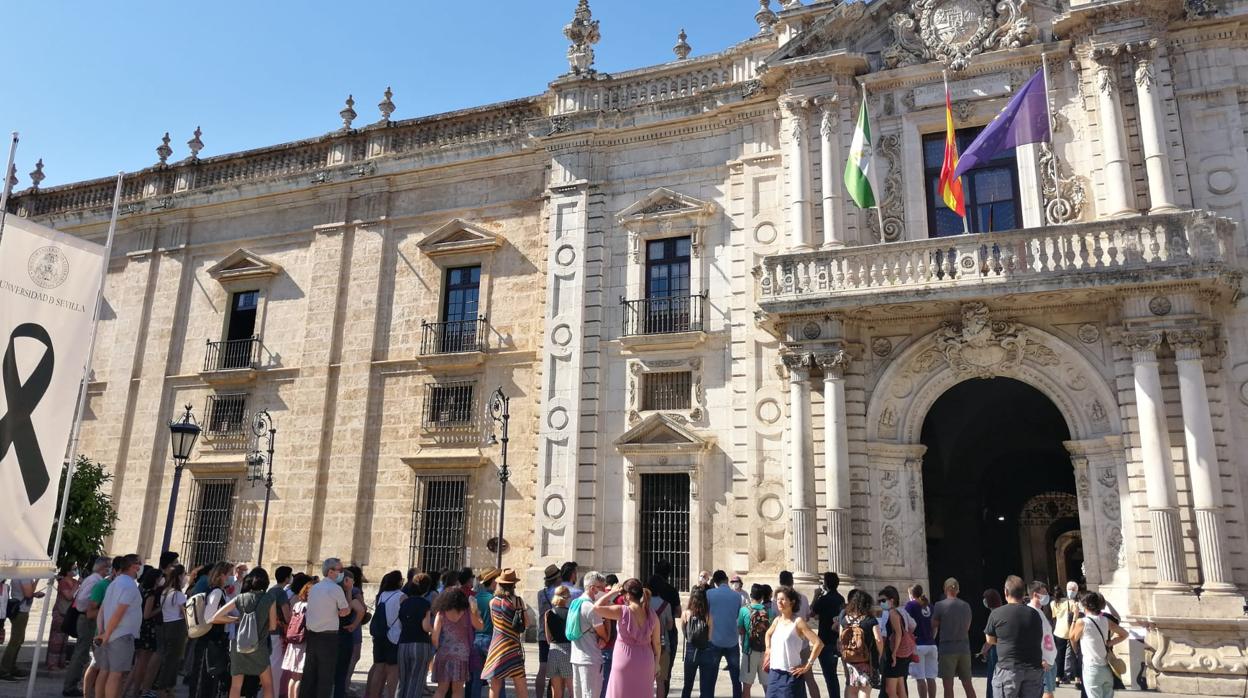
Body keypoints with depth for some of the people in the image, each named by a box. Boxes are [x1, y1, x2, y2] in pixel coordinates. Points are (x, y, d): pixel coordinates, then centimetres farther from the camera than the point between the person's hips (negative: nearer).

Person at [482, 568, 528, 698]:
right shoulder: (518, 601, -6)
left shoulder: (493, 602, 0)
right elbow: (525, 623, 0)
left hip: (496, 644, 2)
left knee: (495, 687, 7)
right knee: (521, 686, 4)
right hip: (513, 645, -2)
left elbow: (493, 621, 7)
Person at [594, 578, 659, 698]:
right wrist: (656, 663, 14)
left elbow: (597, 607, -16)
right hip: (645, 662, 4)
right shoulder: (652, 614, -3)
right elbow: (656, 643, 2)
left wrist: (612, 592, -7)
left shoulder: (622, 611, -16)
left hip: (625, 662, -4)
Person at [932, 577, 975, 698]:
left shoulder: (940, 605, -8)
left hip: (947, 649, -4)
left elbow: (934, 627, 1)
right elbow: (967, 628, 15)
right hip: (964, 648, 4)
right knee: (968, 684, 11)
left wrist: (931, 641, 19)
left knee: (948, 685, 1)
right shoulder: (966, 606, 5)